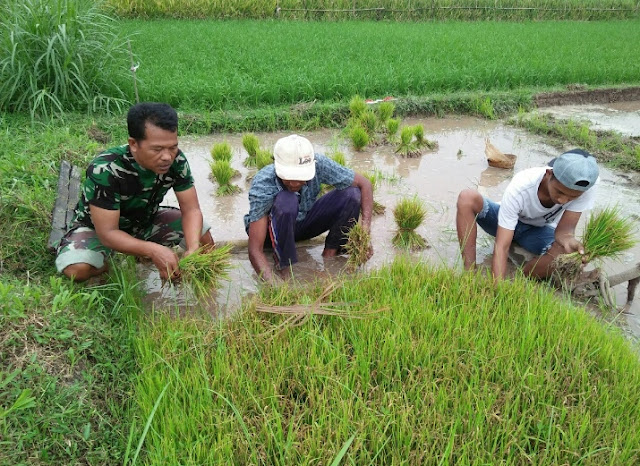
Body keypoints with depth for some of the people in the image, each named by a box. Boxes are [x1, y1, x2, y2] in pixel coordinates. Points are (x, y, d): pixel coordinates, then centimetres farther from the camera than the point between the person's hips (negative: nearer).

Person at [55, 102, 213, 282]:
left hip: (146, 220, 4)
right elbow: (107, 233, -35)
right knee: (77, 269, -32)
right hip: (98, 228, -3)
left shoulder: (176, 160, -24)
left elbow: (191, 210, -21)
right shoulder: (105, 170, -36)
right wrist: (153, 250, -51)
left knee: (203, 237, -14)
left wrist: (192, 249, -40)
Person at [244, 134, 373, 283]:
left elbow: (365, 184, -18)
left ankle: (329, 254, -5)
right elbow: (255, 250, -37)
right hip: (275, 228, -3)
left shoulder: (319, 164, -28)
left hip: (303, 222, 4)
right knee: (286, 200, -39)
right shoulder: (262, 186, -36)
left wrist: (365, 231, -31)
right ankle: (284, 265, -21)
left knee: (351, 194, -21)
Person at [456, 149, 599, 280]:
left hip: (539, 231, 2)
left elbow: (564, 229, -25)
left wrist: (568, 239, -50)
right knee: (467, 198, -32)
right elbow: (501, 246, -40)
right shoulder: (520, 188, -37)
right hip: (507, 223, -1)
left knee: (570, 253, -34)